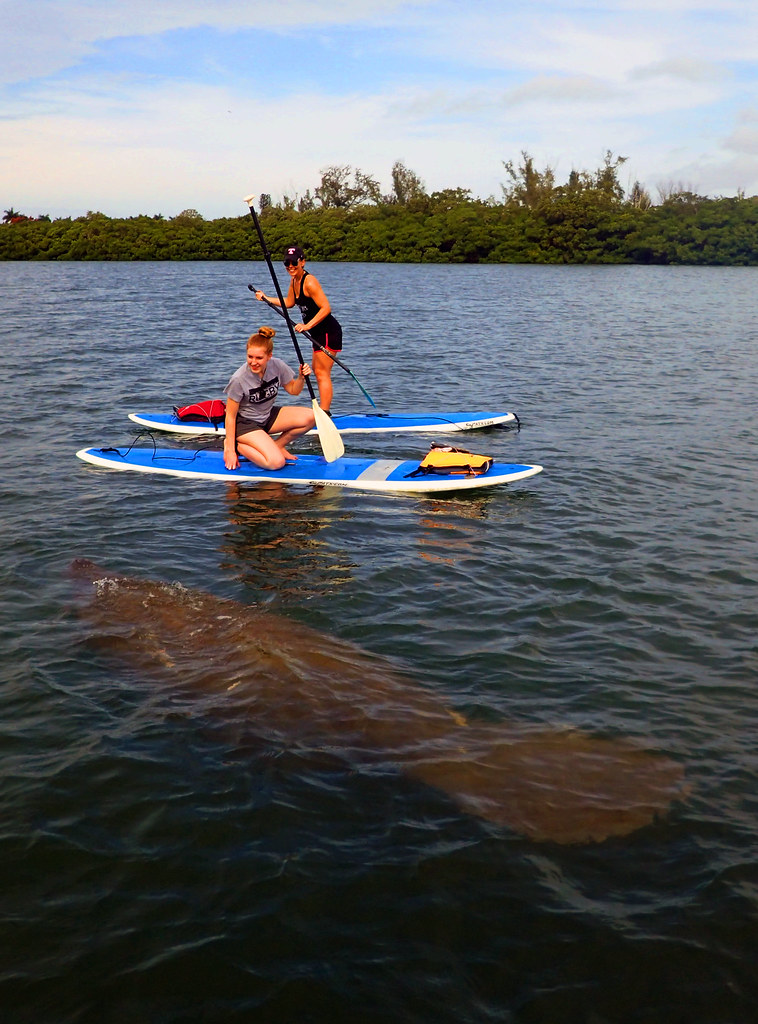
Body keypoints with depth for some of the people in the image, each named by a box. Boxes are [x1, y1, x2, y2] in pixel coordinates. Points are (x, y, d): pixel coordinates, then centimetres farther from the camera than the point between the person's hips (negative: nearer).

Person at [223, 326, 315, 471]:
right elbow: (230, 416, -18)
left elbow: (293, 390, 6)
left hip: (268, 416, 6)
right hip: (245, 423, -6)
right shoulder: (239, 379, -25)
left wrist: (301, 377, -17)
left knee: (309, 417, -14)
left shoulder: (277, 366, -12)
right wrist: (230, 451, -18)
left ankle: (277, 445, 4)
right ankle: (236, 445, -3)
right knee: (276, 463, -24)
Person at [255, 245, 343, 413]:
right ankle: (323, 409, 30)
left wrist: (307, 326, -32)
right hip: (319, 332, 11)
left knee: (322, 373, -9)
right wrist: (266, 298, 17)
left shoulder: (309, 282, -21)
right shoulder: (294, 280, 7)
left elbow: (326, 308, -26)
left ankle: (325, 414, -7)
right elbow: (289, 303, 21)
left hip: (328, 332, -11)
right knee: (317, 371, 19)